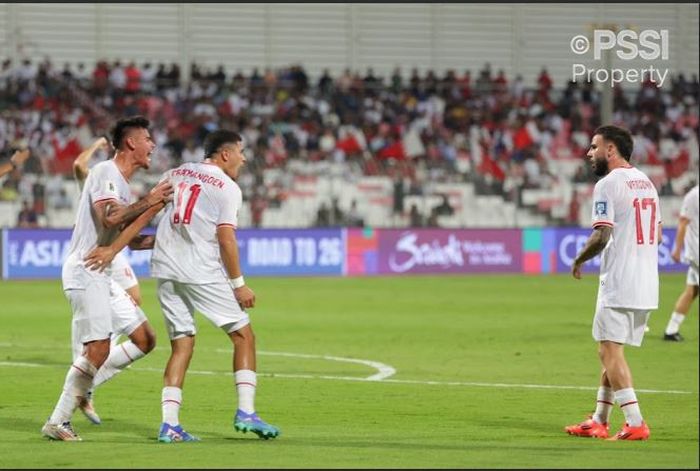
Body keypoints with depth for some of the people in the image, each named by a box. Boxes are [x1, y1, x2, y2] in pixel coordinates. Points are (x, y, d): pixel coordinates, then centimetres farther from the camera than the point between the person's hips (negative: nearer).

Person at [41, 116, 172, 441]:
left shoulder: (121, 182, 19)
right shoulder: (106, 172, -10)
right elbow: (109, 217, -26)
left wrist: (160, 204, 11)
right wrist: (148, 201, -16)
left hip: (103, 276, 10)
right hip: (85, 272, -10)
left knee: (145, 340, 7)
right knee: (98, 350, -14)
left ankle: (80, 387, 8)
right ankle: (57, 423, -6)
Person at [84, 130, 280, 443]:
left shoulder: (175, 175, 14)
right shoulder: (228, 188, -2)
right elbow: (225, 239, -10)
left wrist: (114, 249, 6)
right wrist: (238, 284, -5)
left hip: (166, 270, 6)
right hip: (203, 273, -6)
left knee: (182, 345, 10)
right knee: (243, 335, 5)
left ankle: (169, 424, 0)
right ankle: (245, 412, -3)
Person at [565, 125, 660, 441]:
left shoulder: (608, 184, -11)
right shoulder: (646, 182, 16)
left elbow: (602, 236, -19)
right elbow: (657, 235, 19)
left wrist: (579, 260, -3)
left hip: (619, 283, -9)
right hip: (647, 284, 9)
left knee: (610, 350, -7)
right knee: (611, 351, 17)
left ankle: (635, 423, -15)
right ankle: (599, 422, 22)